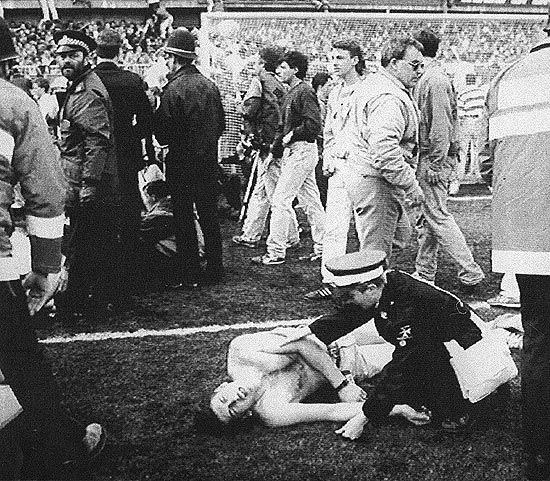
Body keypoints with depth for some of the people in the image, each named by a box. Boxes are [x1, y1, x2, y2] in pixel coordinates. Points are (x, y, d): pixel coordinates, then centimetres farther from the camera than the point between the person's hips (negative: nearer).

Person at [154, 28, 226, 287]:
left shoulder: (174, 89, -16)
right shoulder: (209, 85, 3)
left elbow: (163, 134, -15)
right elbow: (220, 124, 11)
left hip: (182, 164, -6)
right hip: (209, 162, 6)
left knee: (184, 219, 3)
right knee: (208, 216, 14)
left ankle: (189, 275, 9)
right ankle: (215, 269, 22)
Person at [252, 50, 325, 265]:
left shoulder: (304, 92, -12)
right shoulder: (291, 92, 17)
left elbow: (313, 124, -22)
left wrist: (291, 136, -13)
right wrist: (275, 149, 12)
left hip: (302, 150, -10)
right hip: (292, 151, 10)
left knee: (280, 201, -9)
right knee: (311, 201, 12)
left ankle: (276, 253, -5)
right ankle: (322, 247, 19)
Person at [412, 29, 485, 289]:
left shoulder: (433, 81, -14)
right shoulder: (431, 78, 16)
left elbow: (440, 127, -20)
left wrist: (434, 165, -20)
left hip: (432, 159, -10)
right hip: (431, 159, 10)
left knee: (437, 216, -6)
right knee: (426, 217, 13)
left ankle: (470, 271, -1)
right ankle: (424, 273, 21)